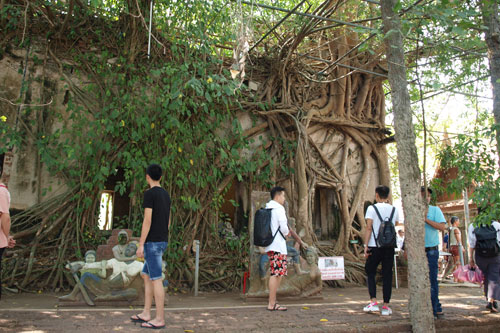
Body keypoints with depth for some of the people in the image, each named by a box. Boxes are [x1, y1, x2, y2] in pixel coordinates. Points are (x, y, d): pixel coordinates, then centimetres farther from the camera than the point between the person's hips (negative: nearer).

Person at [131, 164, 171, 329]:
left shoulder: (149, 193, -12)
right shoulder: (166, 194, 15)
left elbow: (147, 220, -18)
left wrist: (141, 245, -15)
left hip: (152, 242, -9)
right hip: (162, 241, 9)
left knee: (156, 279, -5)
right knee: (146, 276, 16)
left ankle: (160, 318, 0)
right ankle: (146, 313, 20)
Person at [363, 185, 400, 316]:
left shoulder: (372, 208, -4)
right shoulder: (394, 209, 8)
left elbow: (369, 228, -10)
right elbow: (396, 226, 18)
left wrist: (366, 246, -7)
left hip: (375, 246, -3)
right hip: (389, 246, 3)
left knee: (370, 272, 10)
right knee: (387, 275, 7)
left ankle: (373, 302, -1)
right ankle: (386, 306, 9)